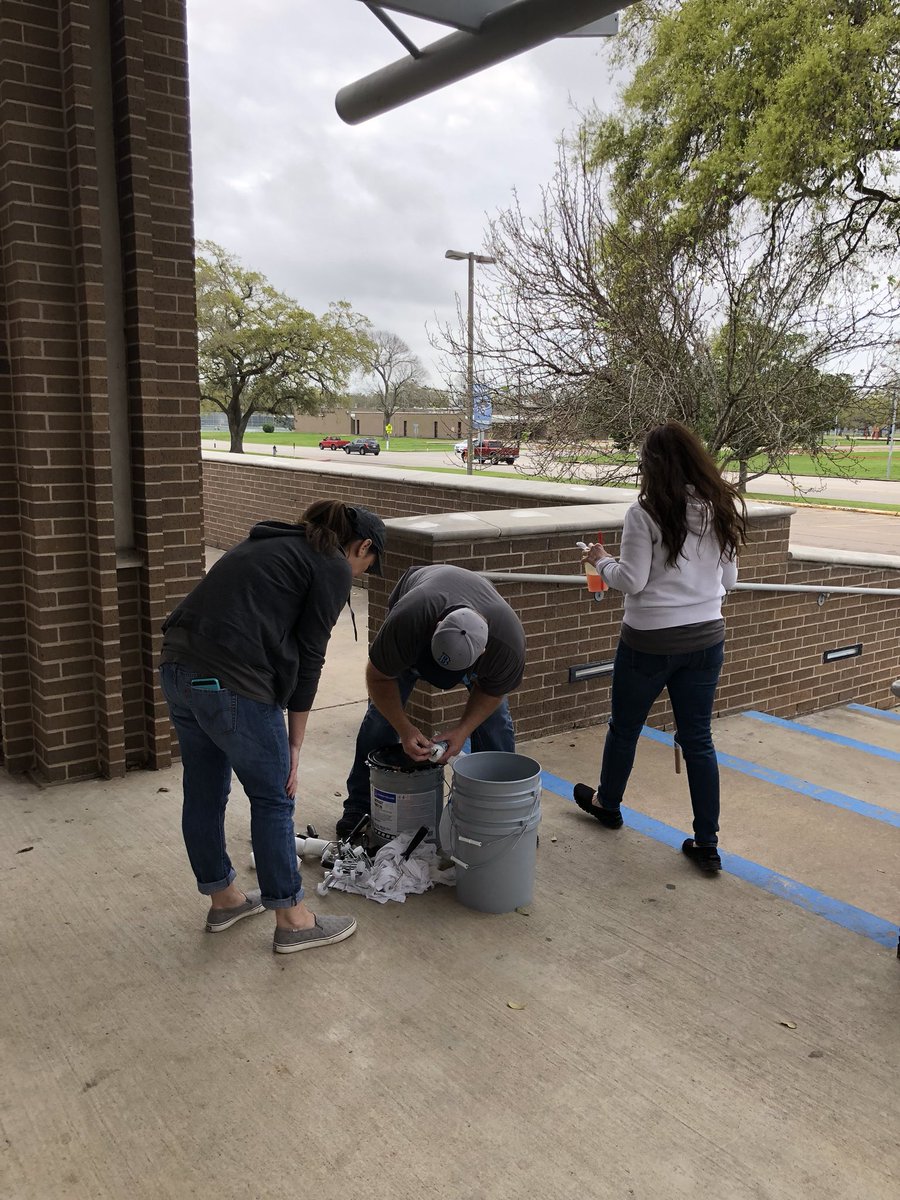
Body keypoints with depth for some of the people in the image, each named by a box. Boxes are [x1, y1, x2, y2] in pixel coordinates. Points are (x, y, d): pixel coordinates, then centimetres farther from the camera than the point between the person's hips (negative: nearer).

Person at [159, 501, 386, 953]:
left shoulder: (272, 543, 23)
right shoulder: (334, 567, 1)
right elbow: (308, 656, -3)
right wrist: (293, 746, 4)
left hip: (178, 669, 8)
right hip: (232, 682, -8)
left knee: (204, 793, 20)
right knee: (273, 800, 9)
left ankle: (223, 899, 39)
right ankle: (292, 921, 22)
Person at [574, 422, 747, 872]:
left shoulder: (645, 513, -16)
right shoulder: (723, 509, 1)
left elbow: (631, 581, -15)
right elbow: (729, 579, 8)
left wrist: (602, 561, 4)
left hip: (650, 641, -5)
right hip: (706, 637, 5)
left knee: (624, 726, 18)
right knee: (698, 738, 12)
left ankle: (607, 803, 41)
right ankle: (706, 843, 15)